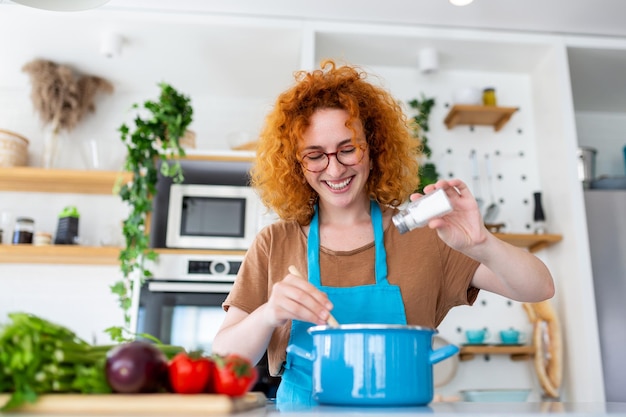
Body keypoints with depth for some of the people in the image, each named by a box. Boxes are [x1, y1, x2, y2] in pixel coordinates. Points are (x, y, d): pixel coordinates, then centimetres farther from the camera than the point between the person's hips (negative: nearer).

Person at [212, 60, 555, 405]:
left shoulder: (418, 233, 0)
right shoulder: (274, 245, 2)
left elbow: (539, 289, -3)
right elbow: (224, 358, -1)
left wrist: (480, 246, -21)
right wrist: (269, 315, -20)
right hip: (300, 405, 0)